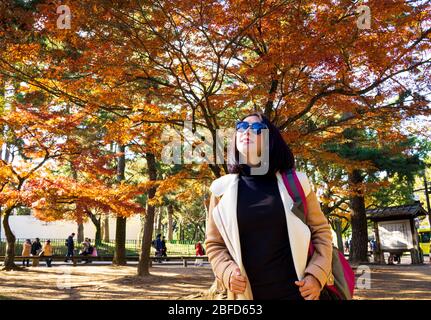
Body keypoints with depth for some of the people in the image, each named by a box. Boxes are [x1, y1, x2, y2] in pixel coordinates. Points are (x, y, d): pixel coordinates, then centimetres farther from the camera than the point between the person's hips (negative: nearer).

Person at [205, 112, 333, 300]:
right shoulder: (222, 189, -1)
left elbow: (320, 230, 5)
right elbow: (214, 243, 7)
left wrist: (317, 275, -7)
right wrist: (227, 272, -10)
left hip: (296, 292, 0)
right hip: (246, 294, 1)